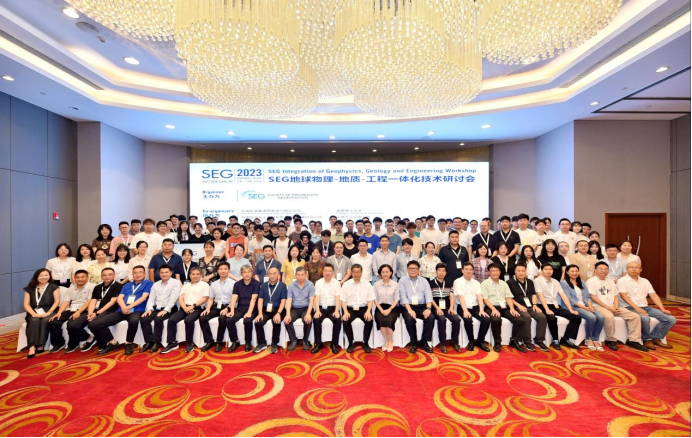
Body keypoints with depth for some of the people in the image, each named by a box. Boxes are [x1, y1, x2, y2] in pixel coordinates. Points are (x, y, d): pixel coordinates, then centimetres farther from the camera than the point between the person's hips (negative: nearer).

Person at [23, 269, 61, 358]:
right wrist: (33, 314, -11)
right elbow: (26, 304, 8)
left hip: (49, 312, -2)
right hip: (34, 313, 2)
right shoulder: (30, 289, 16)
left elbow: (57, 301, 1)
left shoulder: (54, 287, 10)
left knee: (45, 321, -33)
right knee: (34, 321, -31)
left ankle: (41, 344, -26)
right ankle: (32, 346, -34)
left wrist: (48, 312, -14)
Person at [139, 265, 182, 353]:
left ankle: (157, 343, -15)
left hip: (169, 309, -6)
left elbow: (174, 298, -12)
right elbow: (151, 298, 12)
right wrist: (149, 308, -8)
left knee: (158, 319, -31)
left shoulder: (176, 282, -2)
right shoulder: (156, 284, 18)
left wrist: (166, 310, -22)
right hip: (156, 308, 6)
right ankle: (149, 342, -8)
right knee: (143, 319, -19)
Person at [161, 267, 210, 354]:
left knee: (188, 320, -32)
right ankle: (172, 343, -9)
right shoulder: (185, 285, 22)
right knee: (171, 320, -20)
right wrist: (185, 308, -10)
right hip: (184, 308, 5)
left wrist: (193, 306, -14)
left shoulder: (204, 284, 9)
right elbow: (180, 299, 11)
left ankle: (190, 343, -15)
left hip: (197, 308, -5)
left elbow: (205, 298, -3)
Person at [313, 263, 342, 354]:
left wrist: (336, 311, -19)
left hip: (332, 308, 0)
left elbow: (337, 298, -5)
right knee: (316, 319, -28)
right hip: (321, 307, 1)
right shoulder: (318, 282, 3)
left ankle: (334, 344, -10)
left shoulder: (337, 283, 2)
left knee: (338, 320, -28)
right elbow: (317, 297, -5)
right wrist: (317, 310, -19)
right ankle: (318, 343, -10)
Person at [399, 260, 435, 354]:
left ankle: (424, 341, -5)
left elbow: (428, 295, 0)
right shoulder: (402, 280, 4)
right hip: (408, 307, -2)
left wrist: (428, 308, -18)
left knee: (431, 317, -25)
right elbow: (403, 296, -7)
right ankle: (414, 342, -8)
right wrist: (410, 310, -21)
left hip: (421, 307, 2)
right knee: (409, 319, -32)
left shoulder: (424, 281, 12)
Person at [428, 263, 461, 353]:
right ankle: (443, 343, -17)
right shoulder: (431, 283, 2)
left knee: (456, 319, -24)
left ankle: (455, 342, -6)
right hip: (436, 308, -3)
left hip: (447, 308, 3)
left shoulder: (449, 283, 15)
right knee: (442, 319, -32)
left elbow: (452, 296, 8)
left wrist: (451, 307, -9)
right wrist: (437, 308, -15)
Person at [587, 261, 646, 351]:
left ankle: (633, 340, -2)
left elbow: (615, 296, 16)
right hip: (598, 306, -7)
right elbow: (593, 297, -9)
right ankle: (611, 340, -17)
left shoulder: (611, 282, 22)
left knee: (635, 316, -9)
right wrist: (608, 307, -14)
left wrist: (616, 307, -4)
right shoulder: (591, 281, -1)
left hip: (613, 307, 7)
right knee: (609, 316, -36)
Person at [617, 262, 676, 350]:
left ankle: (655, 338, 2)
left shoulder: (645, 281, 17)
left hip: (645, 307, 7)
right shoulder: (622, 281, -2)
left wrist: (663, 309, 0)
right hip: (630, 307, -7)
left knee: (671, 319, -9)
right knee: (645, 318, -34)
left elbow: (653, 295, 12)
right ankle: (647, 340, -10)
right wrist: (636, 308, -23)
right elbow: (624, 296, -13)